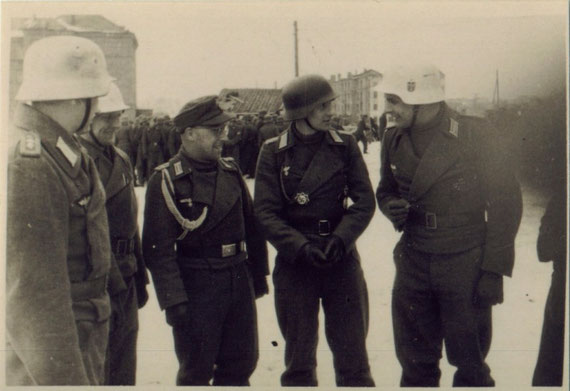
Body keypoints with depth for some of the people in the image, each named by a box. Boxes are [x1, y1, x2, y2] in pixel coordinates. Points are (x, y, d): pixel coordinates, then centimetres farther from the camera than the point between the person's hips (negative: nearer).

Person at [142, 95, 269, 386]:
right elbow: (158, 248, -13)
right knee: (196, 372, 8)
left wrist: (258, 277, 15)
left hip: (239, 280, 5)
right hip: (196, 285, -5)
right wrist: (173, 300, -18)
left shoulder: (231, 171, 8)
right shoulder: (166, 180, -10)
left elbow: (252, 228, 15)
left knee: (241, 365, 15)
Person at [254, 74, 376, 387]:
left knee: (352, 355, 5)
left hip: (341, 257, 1)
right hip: (293, 260, -1)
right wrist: (301, 247, -20)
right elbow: (266, 212, -7)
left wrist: (340, 238, -17)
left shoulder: (345, 146, 3)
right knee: (298, 357, 9)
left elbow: (365, 201, -1)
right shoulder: (273, 152, -1)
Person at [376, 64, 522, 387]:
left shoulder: (476, 135, -10)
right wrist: (392, 206, -6)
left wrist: (494, 271, -12)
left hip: (466, 267, -4)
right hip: (413, 266, 4)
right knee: (415, 363, 12)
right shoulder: (393, 140, 4)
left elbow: (506, 204, -8)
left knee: (469, 362, 7)